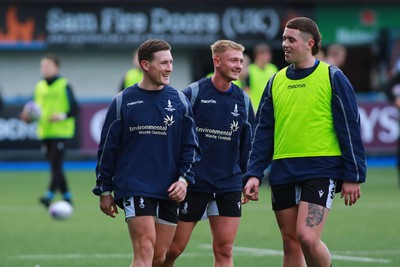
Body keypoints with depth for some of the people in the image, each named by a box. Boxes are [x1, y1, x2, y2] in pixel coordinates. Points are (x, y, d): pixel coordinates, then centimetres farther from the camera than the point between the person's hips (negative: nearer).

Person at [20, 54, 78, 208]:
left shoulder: (64, 86, -4)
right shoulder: (39, 87, 13)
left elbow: (75, 109, -4)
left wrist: (62, 116, -20)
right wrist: (28, 117, 0)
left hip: (60, 132, -6)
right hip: (45, 132, 6)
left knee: (56, 165, -14)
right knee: (55, 166, 9)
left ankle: (49, 196, -23)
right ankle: (66, 197, 19)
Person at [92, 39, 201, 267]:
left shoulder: (180, 101, 8)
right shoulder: (123, 101, 2)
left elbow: (190, 146, 12)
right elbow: (107, 148, 6)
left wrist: (184, 179, -3)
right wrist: (105, 190, 6)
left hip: (169, 192, 4)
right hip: (133, 188, -4)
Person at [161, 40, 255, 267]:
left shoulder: (243, 100, 7)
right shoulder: (193, 93, -7)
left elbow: (247, 144, 15)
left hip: (229, 186, 4)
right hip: (192, 185, -4)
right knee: (173, 248, 1)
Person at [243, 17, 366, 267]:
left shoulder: (332, 77, -2)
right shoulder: (276, 82, 12)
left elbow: (350, 128, -3)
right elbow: (263, 132, 13)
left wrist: (353, 176, -7)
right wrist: (254, 174, 3)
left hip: (320, 170, -5)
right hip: (283, 171, 5)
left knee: (307, 238, -18)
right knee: (291, 244, 6)